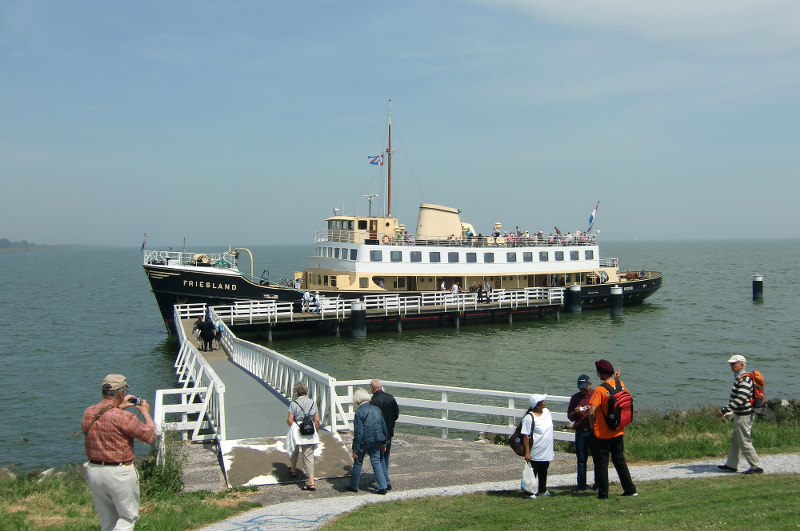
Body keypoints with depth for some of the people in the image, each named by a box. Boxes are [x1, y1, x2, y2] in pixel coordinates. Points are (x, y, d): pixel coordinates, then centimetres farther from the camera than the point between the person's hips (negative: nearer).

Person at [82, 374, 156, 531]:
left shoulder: (88, 412, 1)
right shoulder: (124, 417, -20)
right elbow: (149, 435, -10)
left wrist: (119, 407, 23)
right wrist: (145, 412, 4)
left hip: (93, 470, 7)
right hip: (119, 473, -7)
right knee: (128, 517, 9)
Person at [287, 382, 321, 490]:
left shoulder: (294, 404, -11)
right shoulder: (312, 403, 0)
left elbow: (289, 421, -13)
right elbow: (317, 420, 0)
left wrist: (293, 427, 9)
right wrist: (316, 433, 13)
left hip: (297, 433, -2)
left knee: (295, 450, 26)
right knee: (309, 456, 3)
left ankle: (293, 470, 47)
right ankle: (311, 481, -3)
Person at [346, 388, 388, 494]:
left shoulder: (359, 412, -15)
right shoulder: (376, 409, 3)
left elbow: (358, 432, -16)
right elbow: (384, 426, 8)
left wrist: (355, 449, -11)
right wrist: (383, 443, 17)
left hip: (364, 442, -5)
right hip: (376, 441, 5)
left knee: (358, 463, 12)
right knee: (376, 462, 11)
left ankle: (354, 486, 23)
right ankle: (382, 487, 5)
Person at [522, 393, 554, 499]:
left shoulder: (547, 412, 4)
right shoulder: (529, 418, -20)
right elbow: (526, 436, -19)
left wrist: (552, 449, 22)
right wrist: (527, 452, -20)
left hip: (547, 452, 8)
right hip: (535, 453, -8)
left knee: (544, 472, 20)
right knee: (533, 472, 4)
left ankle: (543, 490, 34)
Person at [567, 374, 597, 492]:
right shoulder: (575, 398, 11)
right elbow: (569, 416, 13)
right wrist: (576, 412, -8)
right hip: (580, 432, 2)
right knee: (581, 460, 4)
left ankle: (599, 483, 8)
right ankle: (581, 485, 9)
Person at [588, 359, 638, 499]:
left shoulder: (600, 390, -20)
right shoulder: (620, 385, -2)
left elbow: (591, 411, -24)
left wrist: (593, 423, -9)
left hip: (603, 433, -6)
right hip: (618, 432, 6)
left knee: (601, 463, 5)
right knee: (620, 460, 18)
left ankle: (603, 493, 8)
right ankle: (630, 489, 20)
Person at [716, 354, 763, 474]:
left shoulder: (744, 380, -21)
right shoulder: (739, 378, 12)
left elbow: (740, 400, -28)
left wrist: (724, 410, -29)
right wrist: (726, 409, 21)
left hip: (744, 417, -11)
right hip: (739, 415, 11)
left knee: (745, 443, -4)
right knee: (735, 441, 17)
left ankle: (757, 467, 4)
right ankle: (731, 465, 25)